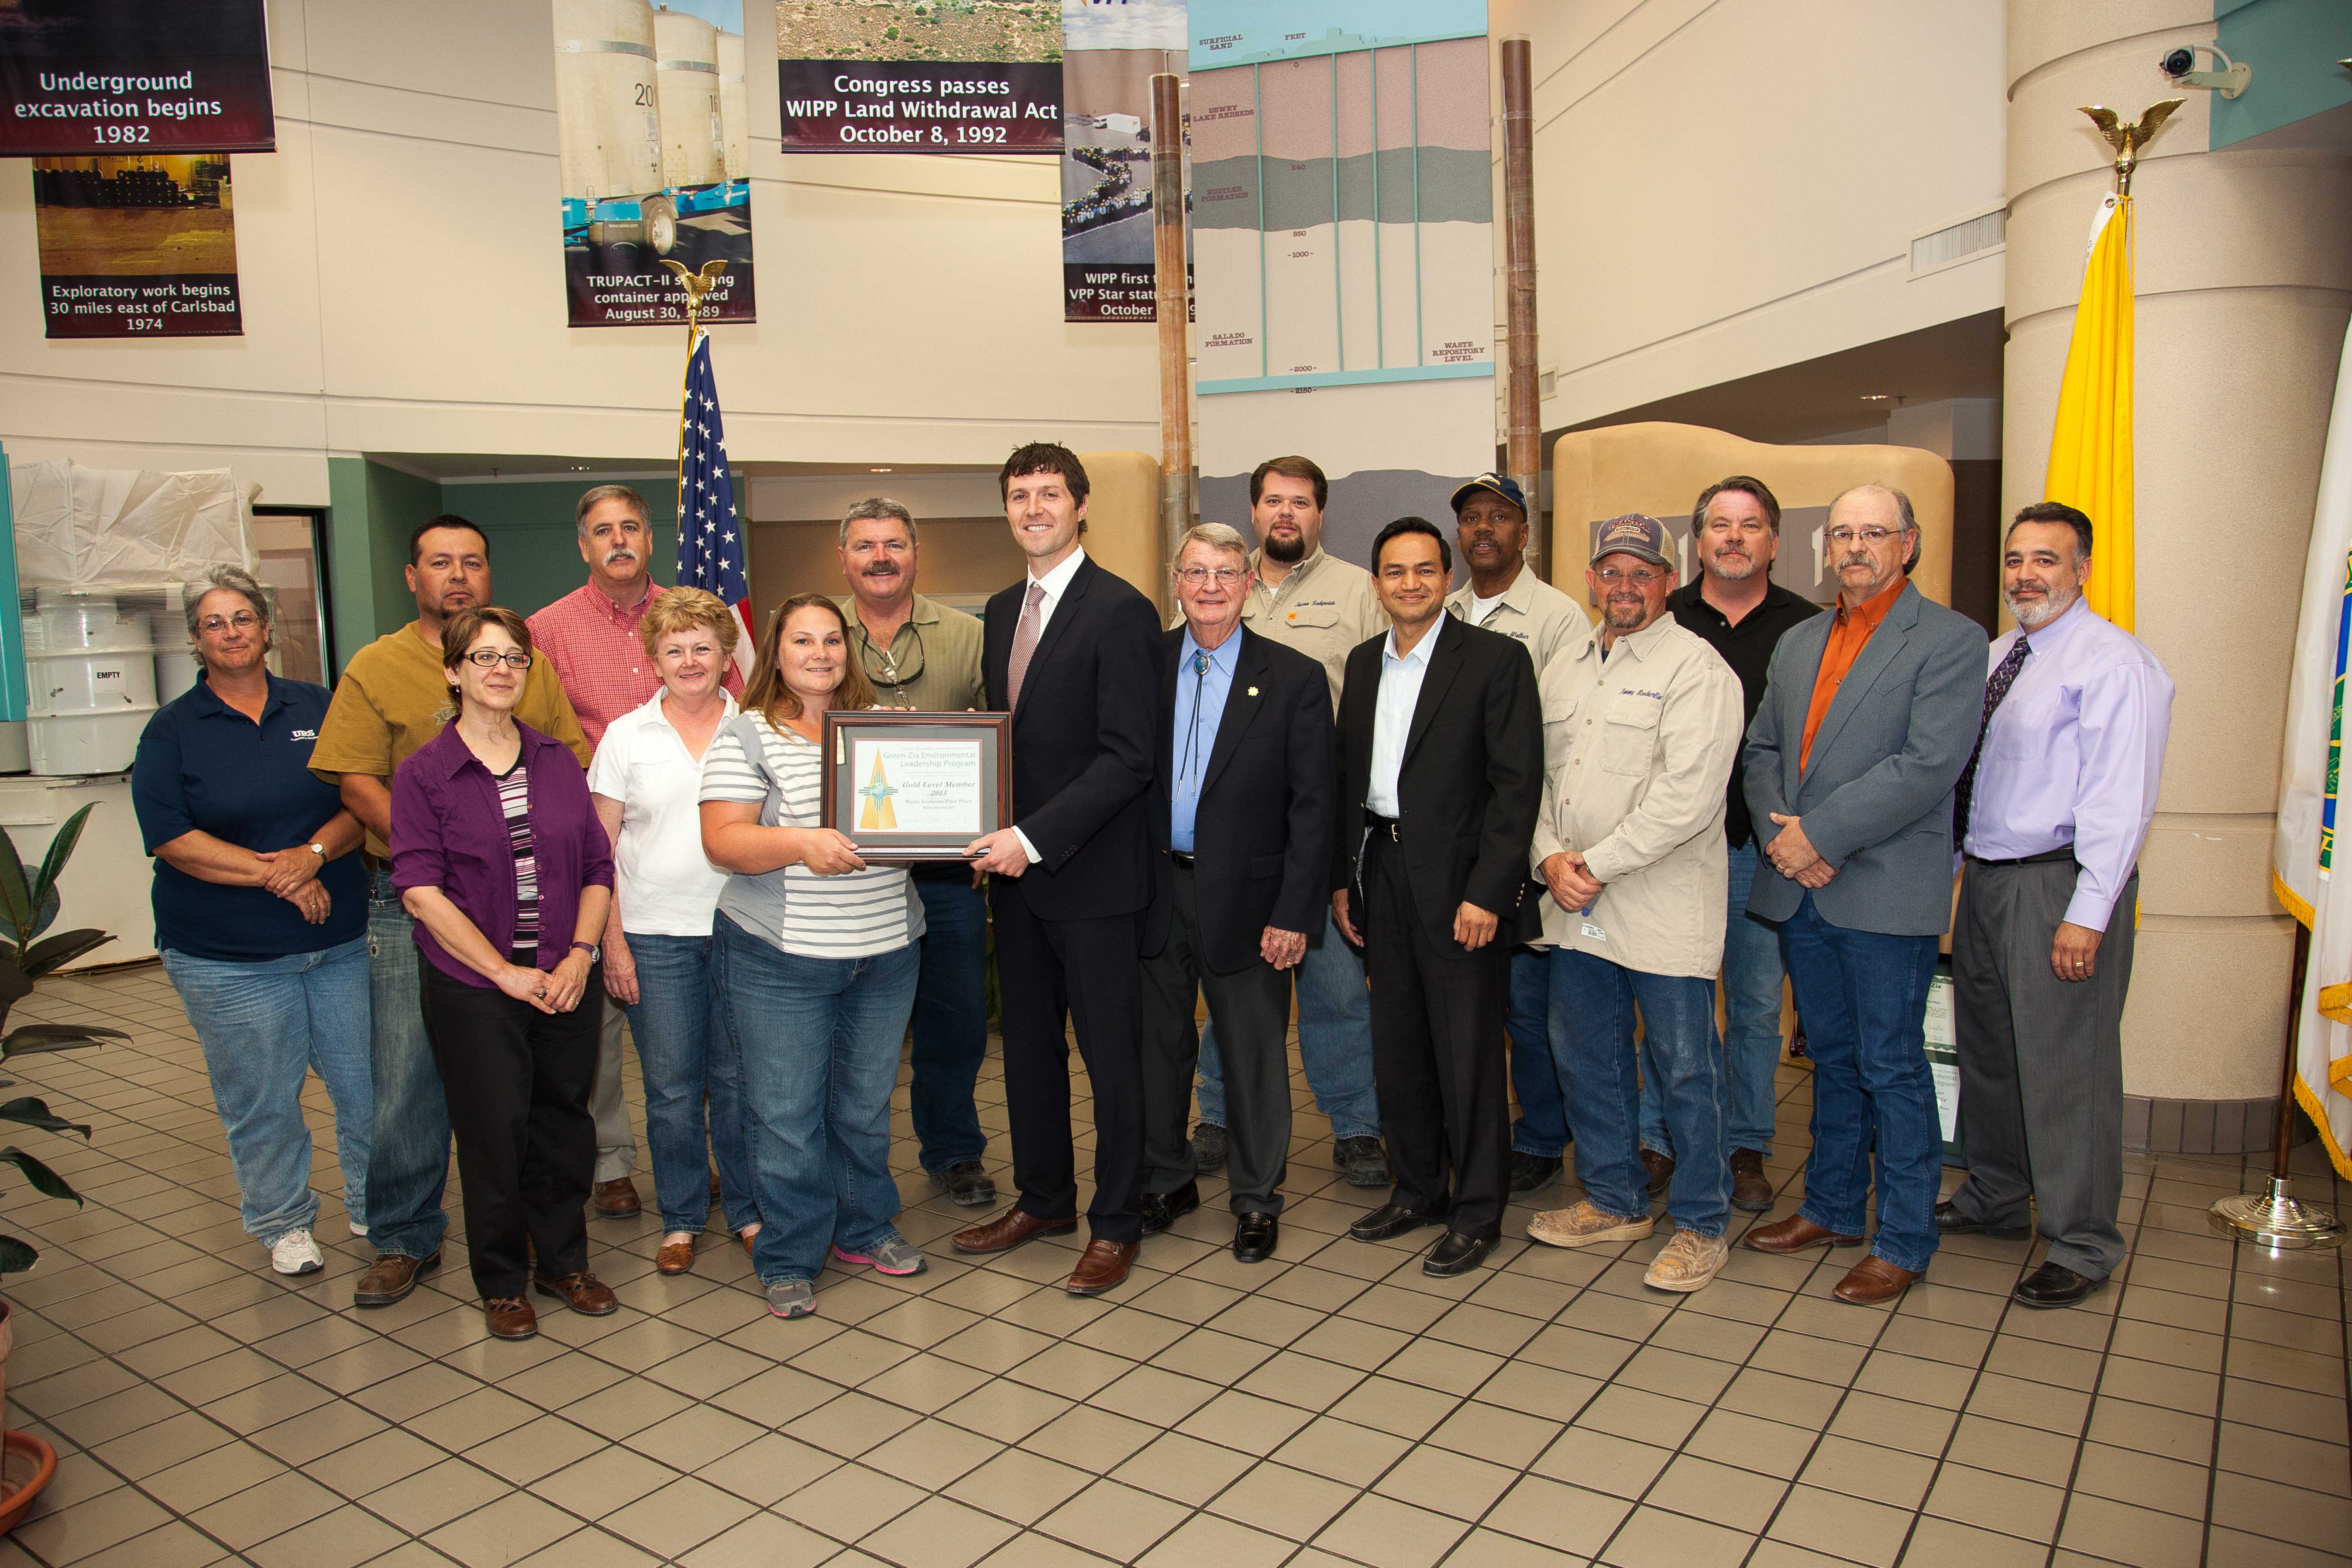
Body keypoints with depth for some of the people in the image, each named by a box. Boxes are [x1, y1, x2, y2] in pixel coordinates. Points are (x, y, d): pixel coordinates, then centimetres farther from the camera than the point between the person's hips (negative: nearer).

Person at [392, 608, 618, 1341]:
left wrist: (581, 952, -7)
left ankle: (563, 1262, 29)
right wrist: (506, 972, -15)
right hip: (474, 988, -3)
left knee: (564, 1122, 10)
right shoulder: (423, 773, -4)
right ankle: (502, 1283, 23)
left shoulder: (559, 761, 8)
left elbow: (598, 865, 7)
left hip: (566, 983, 3)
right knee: (494, 1132, 4)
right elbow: (420, 889, -10)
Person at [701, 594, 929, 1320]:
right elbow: (723, 840, -10)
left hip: (886, 953, 4)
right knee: (786, 1114, 2)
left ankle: (864, 1230, 33)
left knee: (866, 1104, 15)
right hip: (779, 960, -4)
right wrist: (801, 843, -25)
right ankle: (788, 1259, 18)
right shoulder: (745, 736, -2)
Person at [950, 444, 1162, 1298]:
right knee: (1028, 1045, 17)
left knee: (1111, 1054, 4)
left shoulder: (1121, 610, -12)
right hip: (1017, 867, 7)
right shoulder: (1001, 610, 13)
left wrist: (1034, 837, -20)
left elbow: (1128, 758, -17)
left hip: (1093, 873, -7)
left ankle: (1115, 1224, 19)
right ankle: (1043, 1198, 33)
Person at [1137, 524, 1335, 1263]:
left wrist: (1295, 913, -11)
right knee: (1158, 1042, 15)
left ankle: (1257, 1199, 28)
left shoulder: (1295, 679, -4)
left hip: (1244, 897, -2)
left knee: (1254, 1054, 9)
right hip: (1154, 890, 3)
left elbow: (1312, 807, -6)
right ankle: (1166, 1180, 36)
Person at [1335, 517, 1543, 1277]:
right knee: (1397, 1045, 14)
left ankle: (1476, 1212, 18)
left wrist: (1487, 892, -17)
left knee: (1468, 1052, 3)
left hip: (1459, 885, -6)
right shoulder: (1363, 662, 12)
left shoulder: (1495, 658, -7)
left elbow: (1518, 784, -12)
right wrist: (1343, 878, 11)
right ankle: (1417, 1189, 31)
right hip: (1381, 875, 6)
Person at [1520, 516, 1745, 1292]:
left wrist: (1597, 863, -16)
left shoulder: (1696, 669, -9)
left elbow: (1686, 797, -18)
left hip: (1664, 913, -7)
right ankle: (1614, 1200, 34)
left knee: (1684, 1072, 3)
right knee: (1587, 1060, 16)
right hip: (1575, 910, 7)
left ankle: (1700, 1225, 20)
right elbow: (1537, 772, 14)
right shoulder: (1563, 667, 13)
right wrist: (1549, 856, -2)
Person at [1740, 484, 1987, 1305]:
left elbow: (1929, 765, -17)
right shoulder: (1797, 643, 14)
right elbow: (1761, 750, 13)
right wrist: (1780, 833, -6)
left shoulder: (1951, 640, -6)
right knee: (1833, 1060, 18)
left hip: (1886, 892, -6)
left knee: (1893, 1069, 2)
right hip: (1801, 890, 6)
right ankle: (1833, 1208, 31)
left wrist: (1820, 835, -17)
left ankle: (1903, 1242, 15)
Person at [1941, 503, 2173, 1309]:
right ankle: (1994, 1198, 36)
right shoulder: (1994, 656, 14)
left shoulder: (2113, 662, -12)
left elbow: (2120, 798, -17)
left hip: (2060, 882, -8)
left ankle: (2082, 1244, 13)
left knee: (2066, 1063, -1)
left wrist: (2087, 911, -22)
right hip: (1985, 877, 8)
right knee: (1986, 1051, 18)